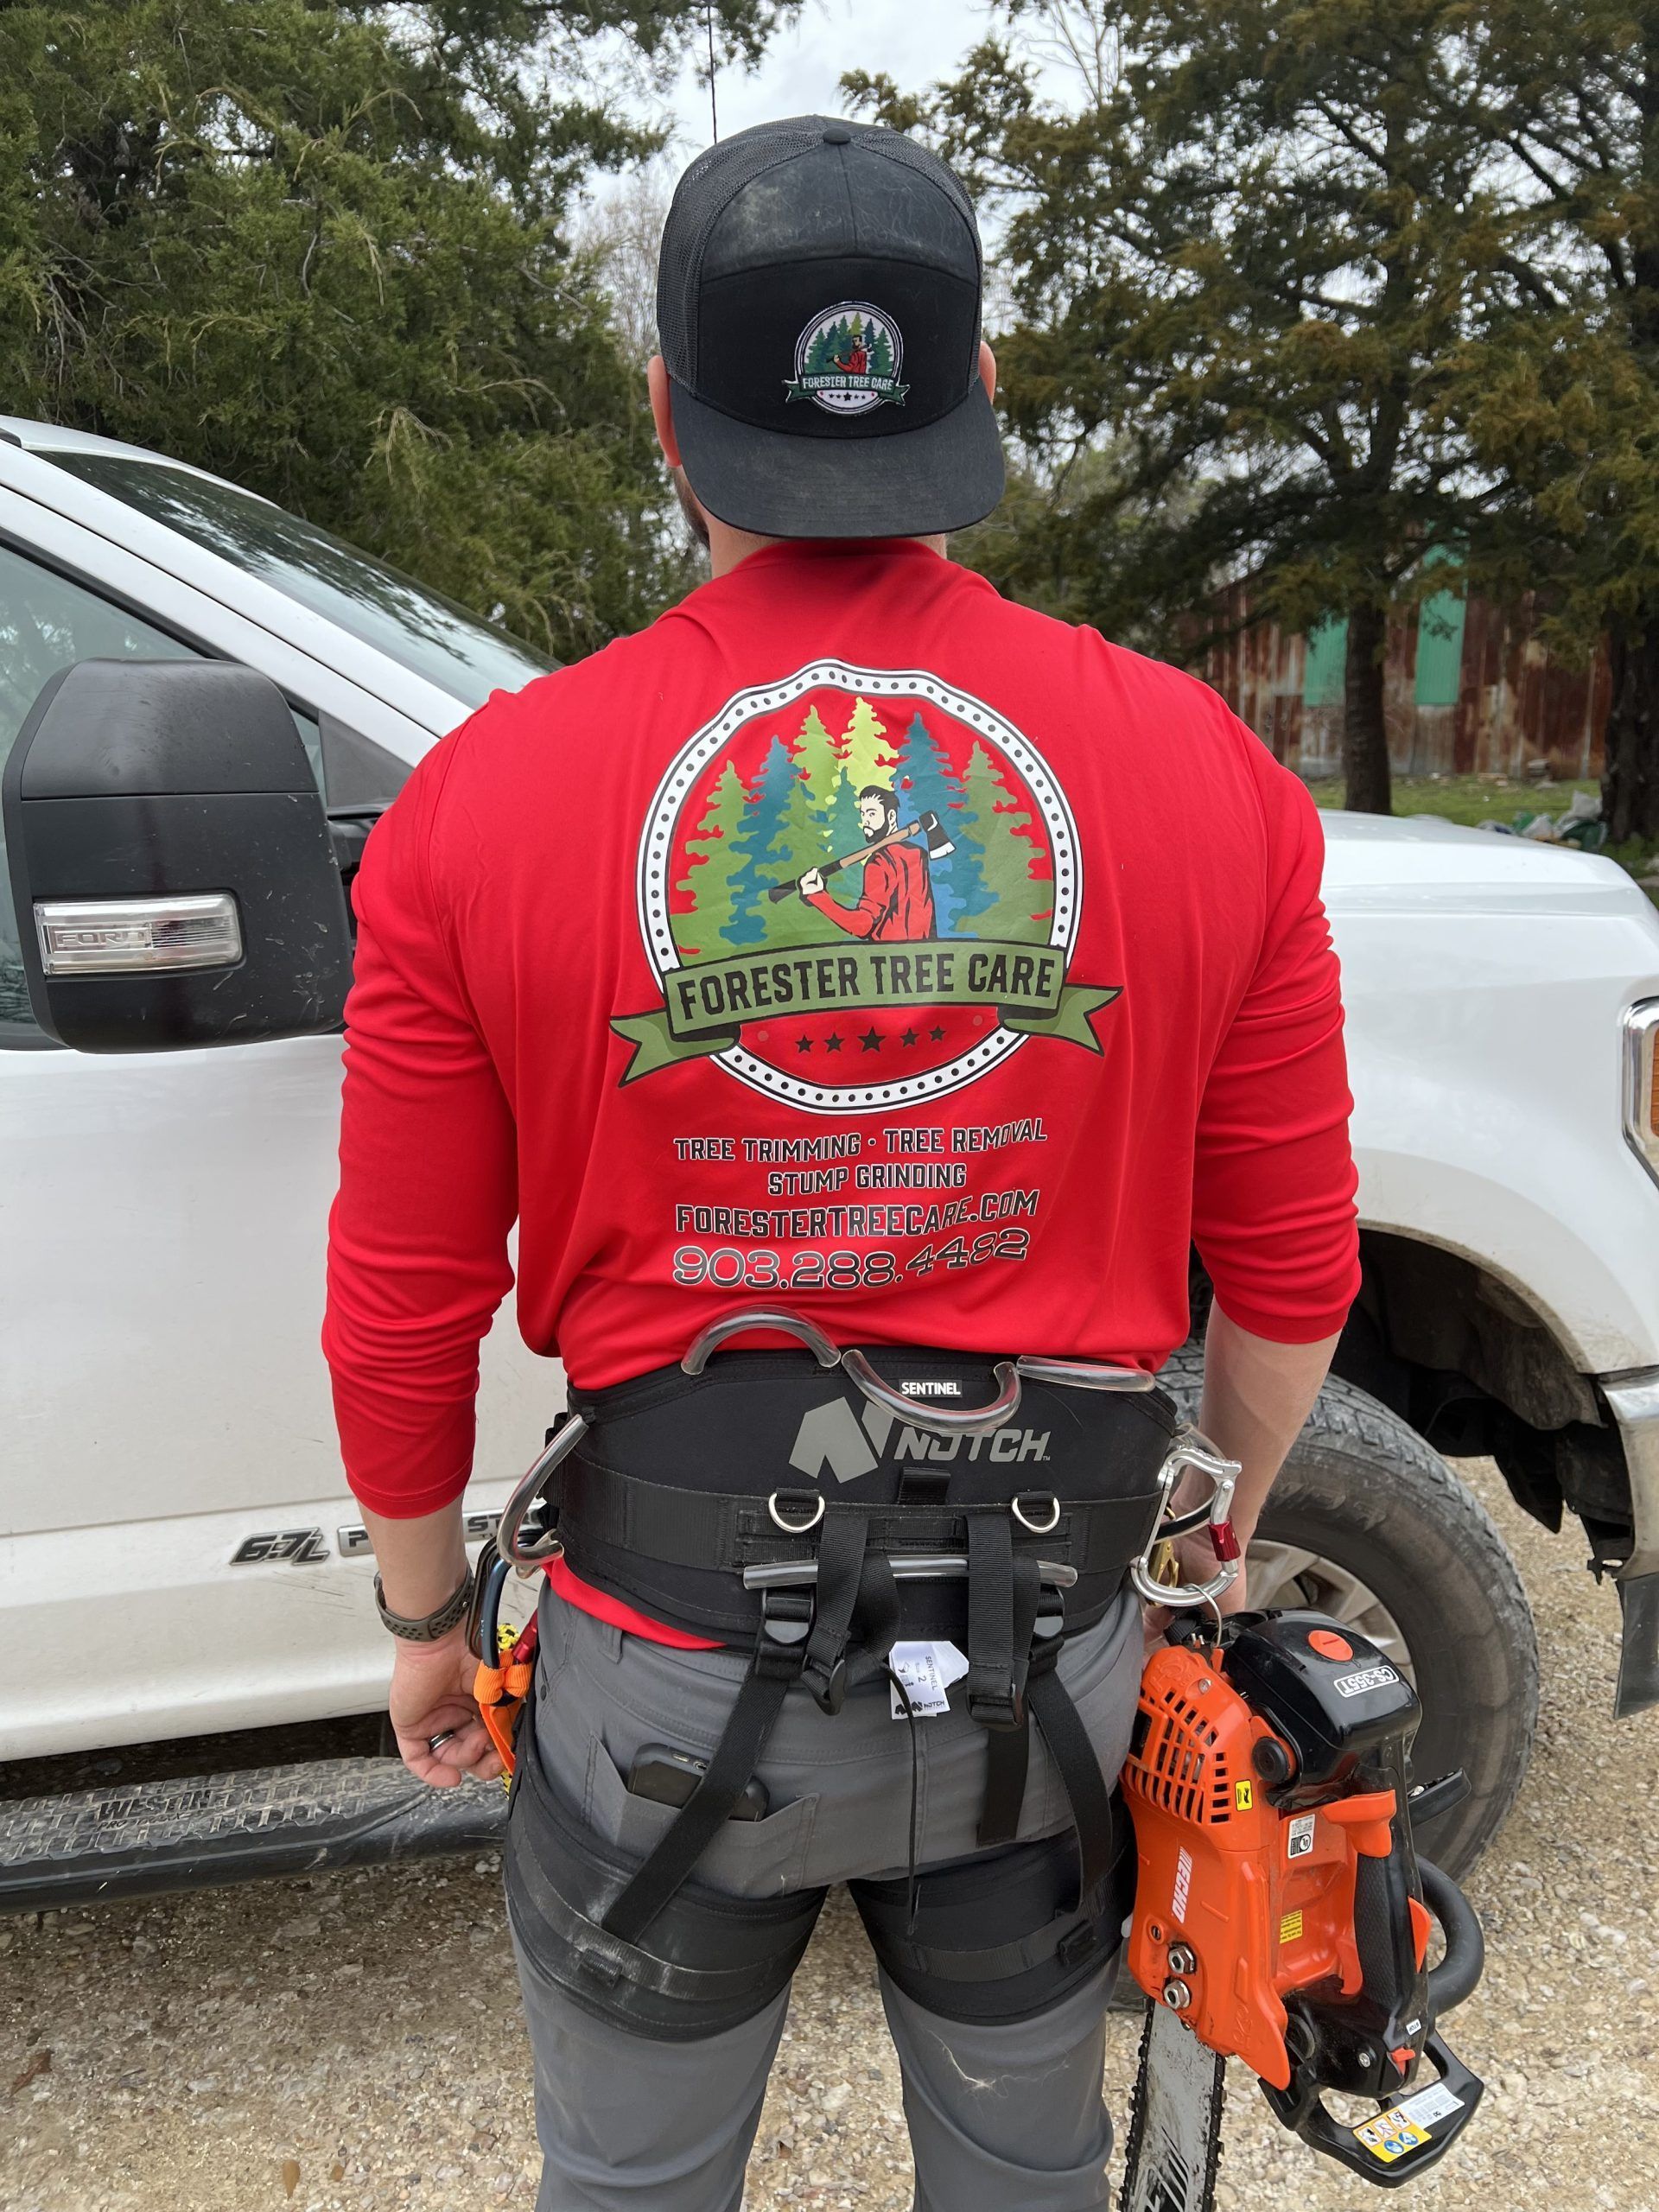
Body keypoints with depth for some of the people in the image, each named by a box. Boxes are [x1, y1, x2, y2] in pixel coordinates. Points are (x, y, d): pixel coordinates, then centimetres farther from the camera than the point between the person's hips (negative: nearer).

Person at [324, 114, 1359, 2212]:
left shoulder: (483, 800, -12)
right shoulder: (1206, 771, -8)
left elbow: (401, 1309, -6)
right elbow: (1292, 1272, -2)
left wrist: (422, 1611, 11)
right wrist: (1226, 1526, 18)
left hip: (666, 1664, -1)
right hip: (1048, 1656, 2)